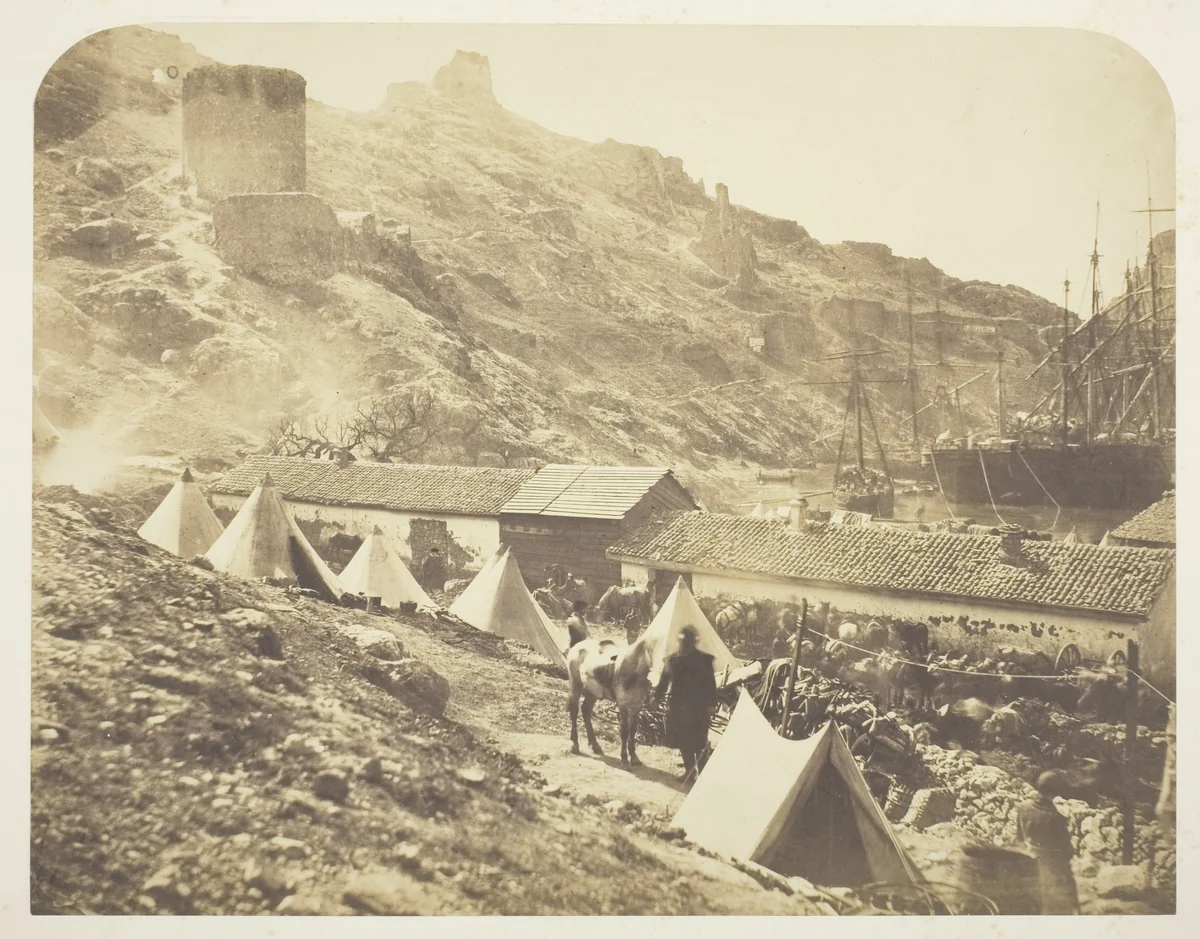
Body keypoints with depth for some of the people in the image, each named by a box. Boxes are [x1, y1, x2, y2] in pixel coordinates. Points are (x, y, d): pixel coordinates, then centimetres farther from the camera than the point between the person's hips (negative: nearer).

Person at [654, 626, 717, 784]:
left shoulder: (704, 660, -2)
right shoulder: (672, 660, 5)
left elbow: (710, 684, -2)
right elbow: (664, 682, 7)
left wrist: (710, 705, -8)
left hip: (698, 708, -3)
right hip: (678, 707, 3)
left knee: (698, 741, -4)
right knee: (681, 739, 8)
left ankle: (701, 770, 7)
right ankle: (689, 767, 23)